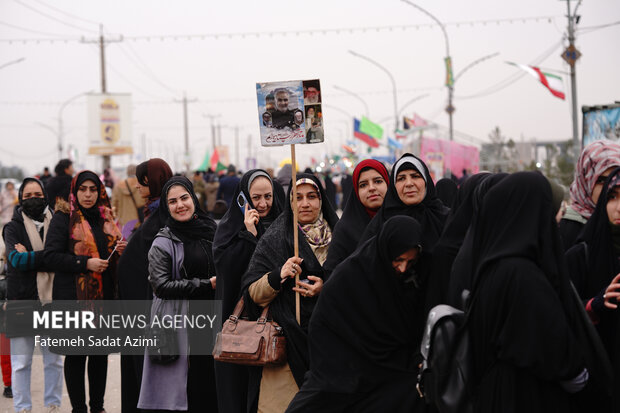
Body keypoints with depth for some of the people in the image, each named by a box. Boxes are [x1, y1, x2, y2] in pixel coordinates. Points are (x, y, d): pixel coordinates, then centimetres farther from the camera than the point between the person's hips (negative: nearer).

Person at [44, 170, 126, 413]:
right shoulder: (64, 218, -4)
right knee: (76, 354, -1)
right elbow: (51, 256, -11)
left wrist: (120, 251, 2)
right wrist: (85, 263, -20)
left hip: (104, 295, 6)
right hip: (74, 297, -6)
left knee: (101, 353, 10)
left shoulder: (106, 218, 13)